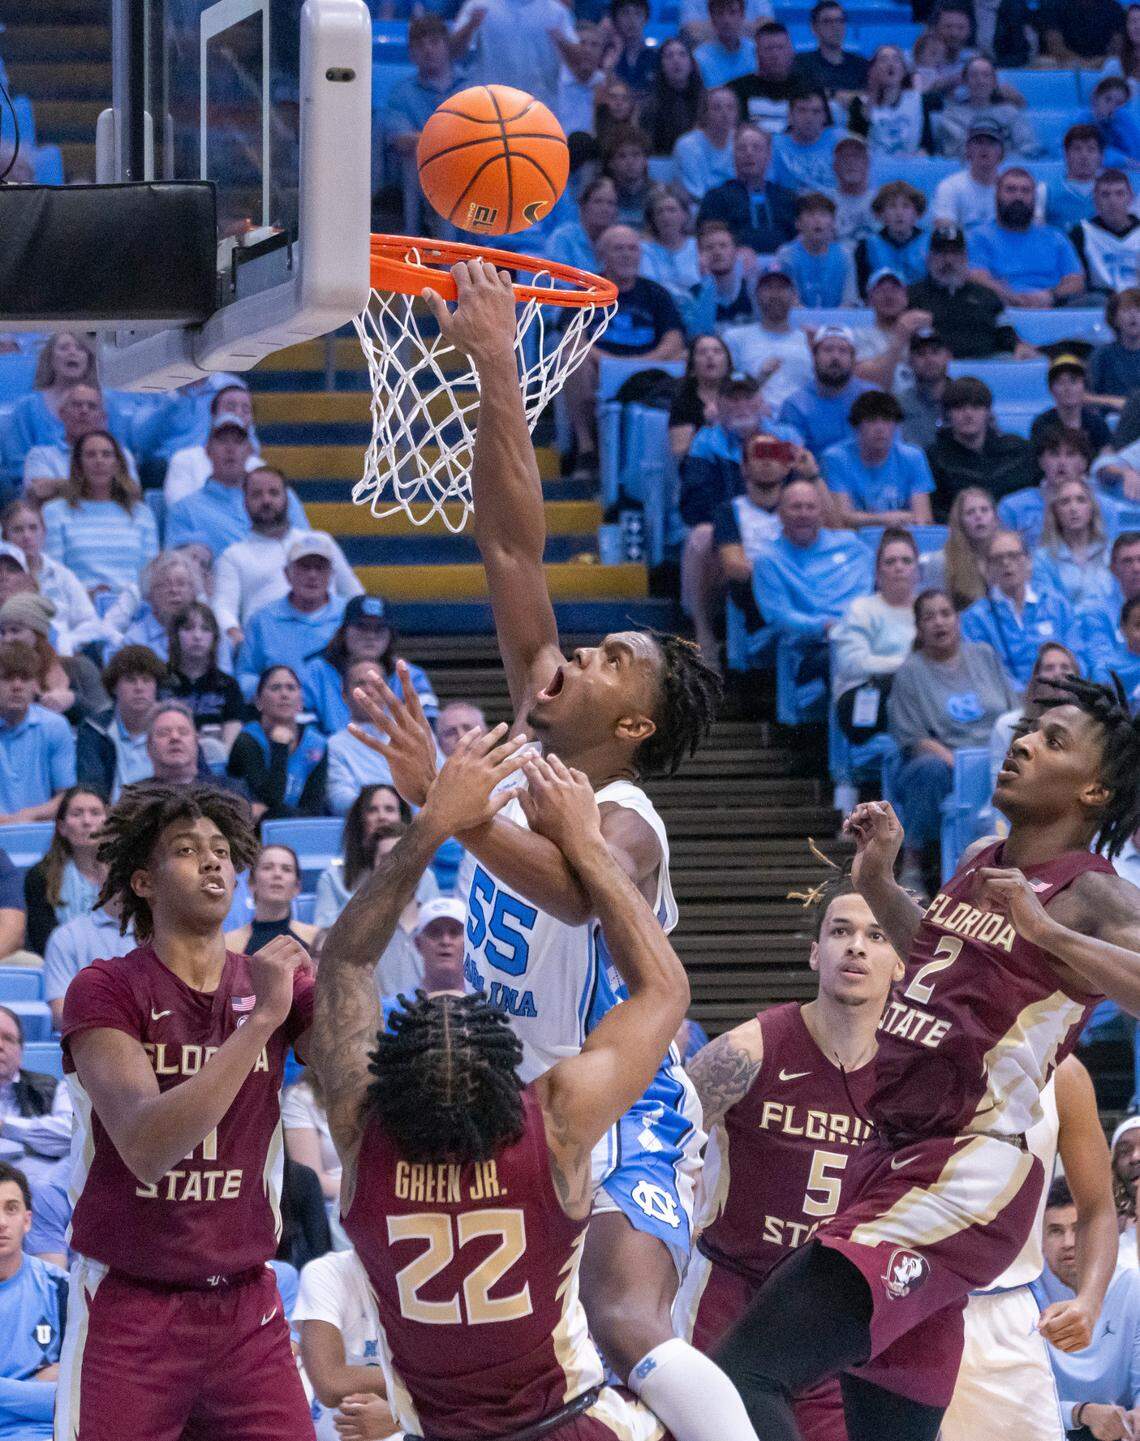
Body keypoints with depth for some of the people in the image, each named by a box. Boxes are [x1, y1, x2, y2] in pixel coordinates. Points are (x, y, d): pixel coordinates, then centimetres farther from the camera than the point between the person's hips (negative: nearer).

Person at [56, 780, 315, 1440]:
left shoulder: (282, 984, 4)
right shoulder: (104, 990, -9)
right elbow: (147, 1150, -23)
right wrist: (261, 1019, -27)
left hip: (247, 1305, 3)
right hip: (131, 1306, -3)